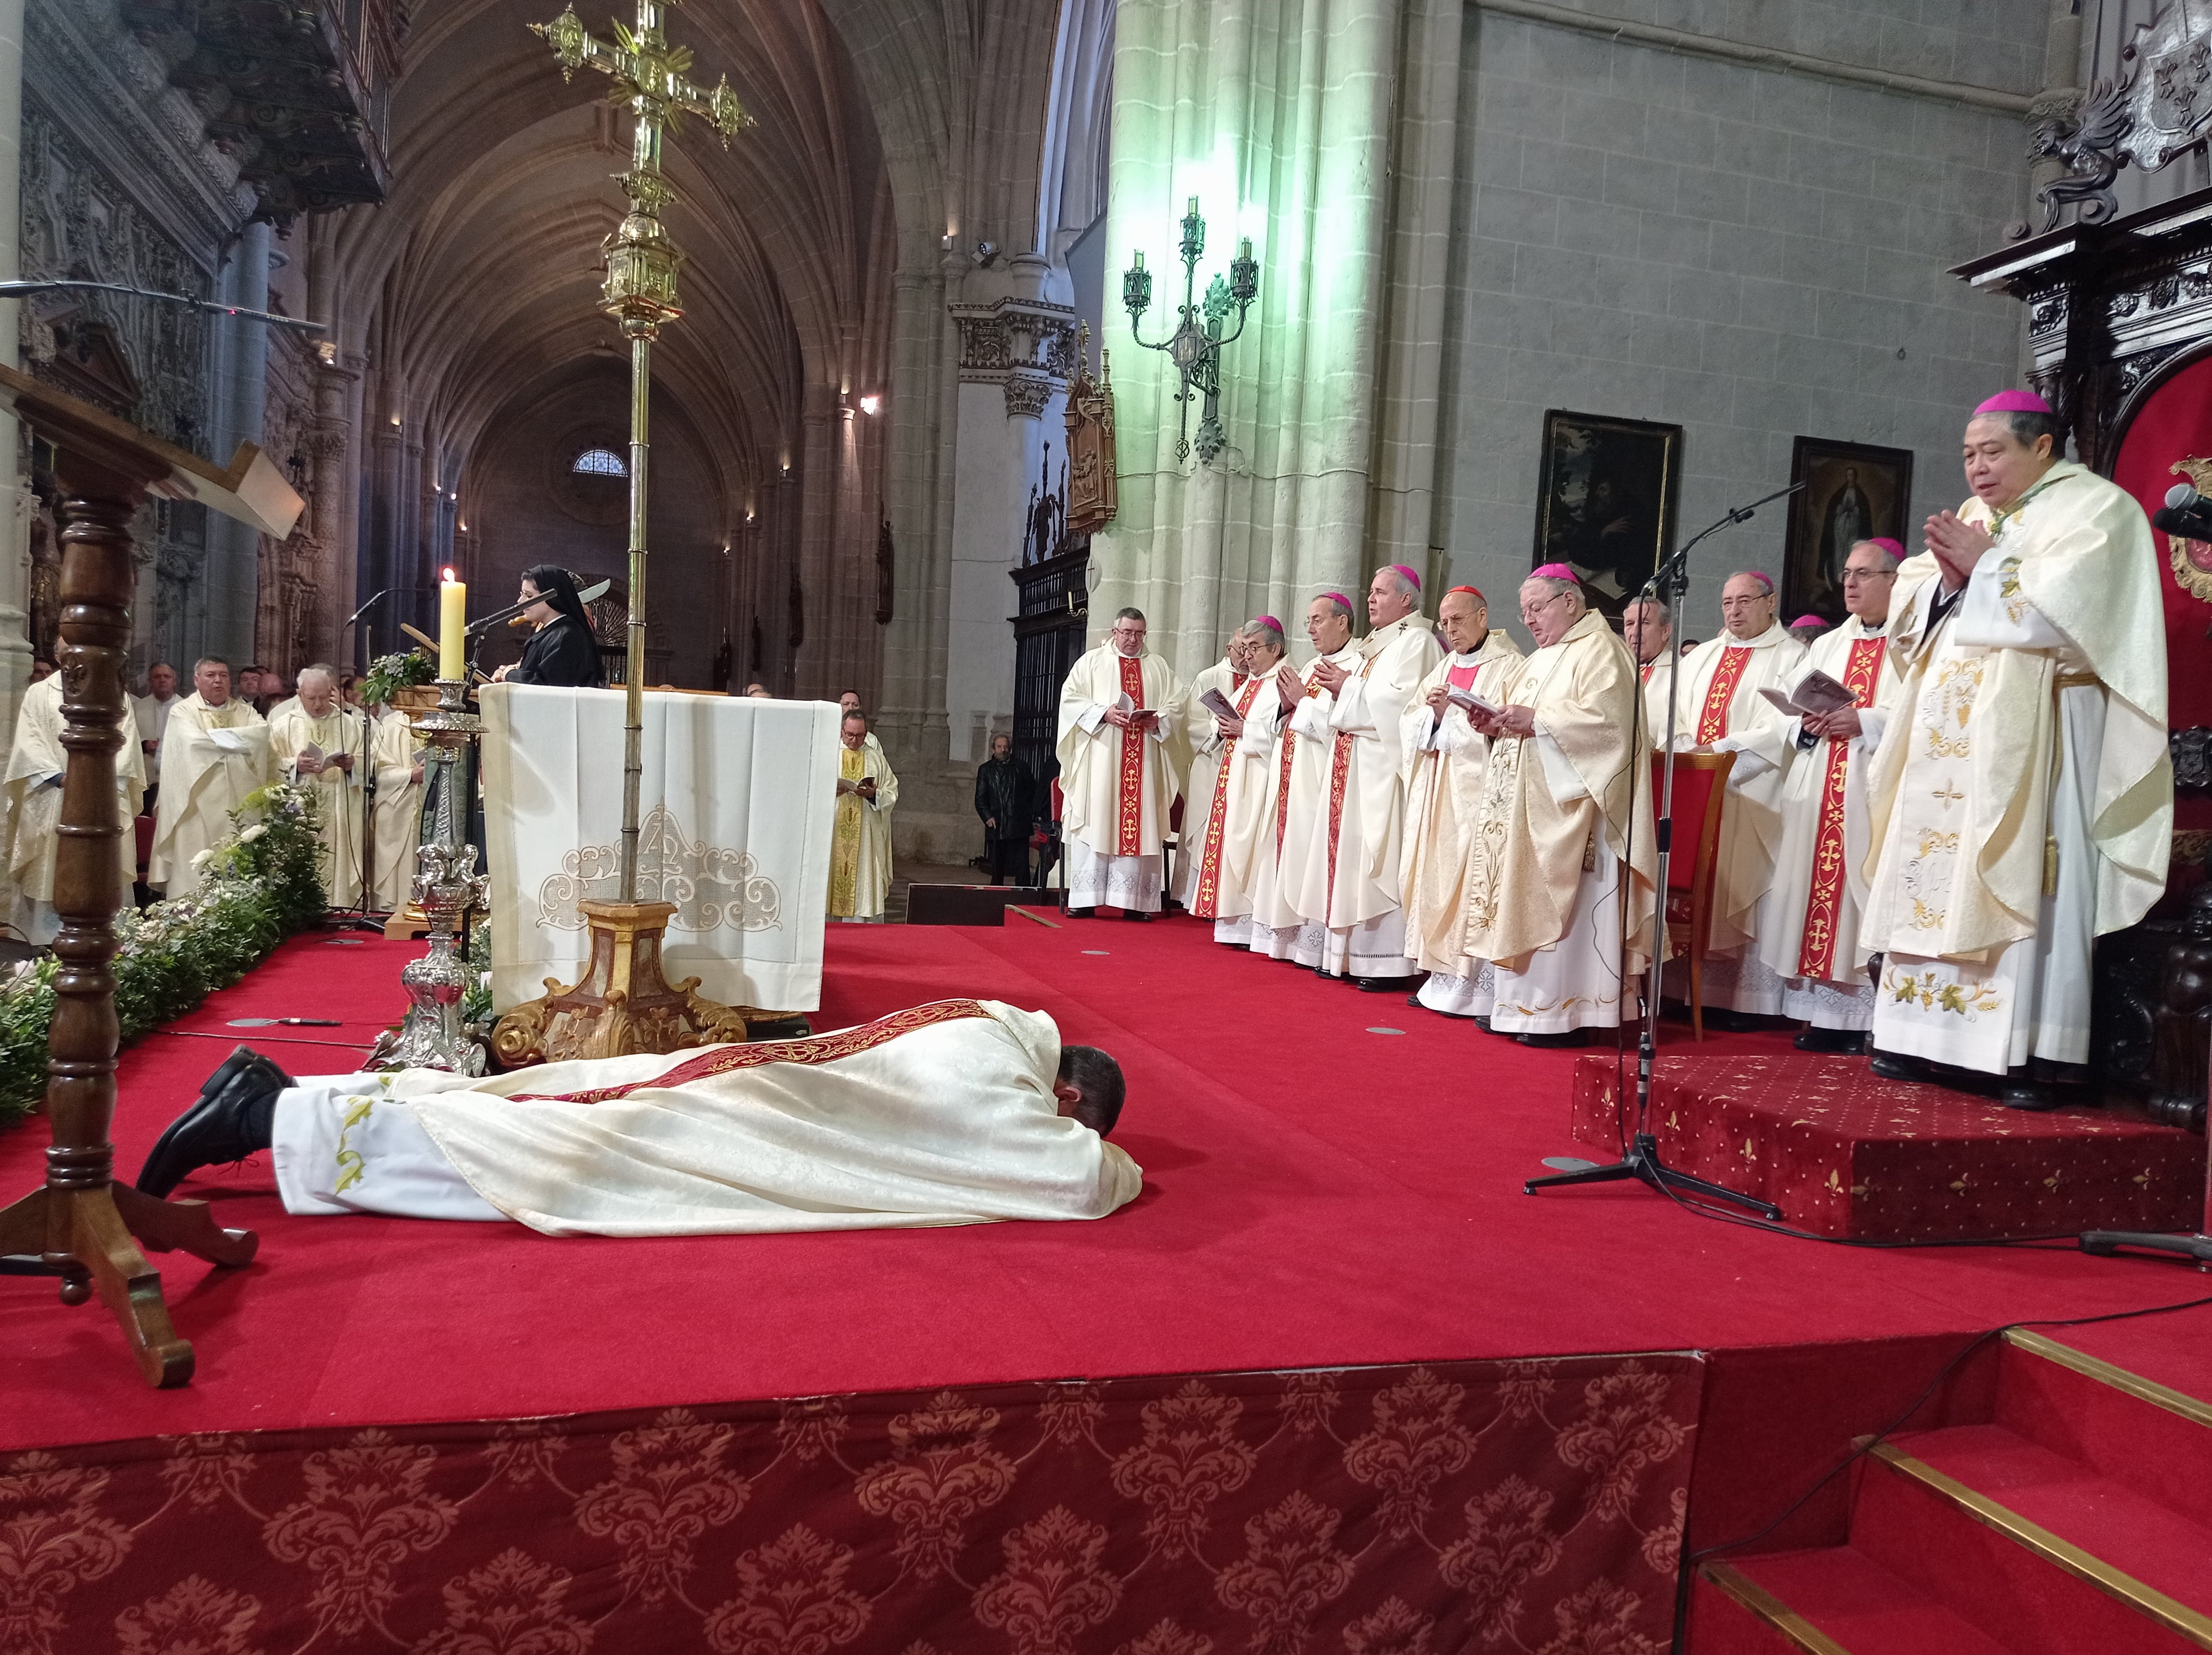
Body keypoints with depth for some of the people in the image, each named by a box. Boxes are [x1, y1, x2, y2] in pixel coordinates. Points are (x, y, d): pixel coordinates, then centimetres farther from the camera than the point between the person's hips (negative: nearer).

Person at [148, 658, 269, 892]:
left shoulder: (244, 711, 15)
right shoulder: (184, 711, 4)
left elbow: (262, 732, -6)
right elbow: (193, 742, -14)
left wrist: (217, 737, -9)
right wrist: (237, 743, -4)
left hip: (239, 808, 3)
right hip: (199, 809, -3)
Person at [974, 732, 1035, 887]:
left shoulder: (1021, 767, 10)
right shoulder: (985, 769, 12)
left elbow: (1032, 793, 12)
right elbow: (980, 798, 7)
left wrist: (1027, 814, 2)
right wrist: (988, 817, -7)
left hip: (1018, 826, -1)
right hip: (996, 826, 1)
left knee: (1022, 868, -5)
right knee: (997, 868, 5)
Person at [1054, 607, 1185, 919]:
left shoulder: (1159, 668, 16)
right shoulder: (1091, 661, 10)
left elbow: (1176, 707, 10)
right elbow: (1070, 699, 1)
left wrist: (1156, 719, -10)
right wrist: (1103, 712, -14)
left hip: (1144, 763, 2)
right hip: (1099, 759, -2)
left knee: (1139, 824, -2)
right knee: (1095, 822, -6)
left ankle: (1133, 900, -1)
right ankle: (1085, 898, -4)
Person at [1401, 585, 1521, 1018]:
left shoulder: (1508, 666, -3)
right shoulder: (1444, 669, 20)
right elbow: (1410, 726, 14)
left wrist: (1450, 711, -13)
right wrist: (1432, 712, -6)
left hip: (1476, 789, -7)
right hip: (1435, 791, 8)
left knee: (1471, 878, -11)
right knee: (1434, 878, 5)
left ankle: (1478, 987, -7)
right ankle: (1443, 978, 10)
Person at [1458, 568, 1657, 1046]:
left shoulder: (1599, 651, -5)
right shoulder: (1540, 660, 23)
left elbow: (1607, 719, -19)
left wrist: (1537, 720, -20)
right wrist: (1495, 723, 4)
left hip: (1567, 806, -9)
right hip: (1524, 807, 9)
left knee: (1558, 901, -9)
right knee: (1524, 901, 6)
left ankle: (1564, 1013, -5)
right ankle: (1521, 1004, 10)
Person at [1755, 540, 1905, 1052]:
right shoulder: (1827, 646, 21)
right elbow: (1787, 719, 16)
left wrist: (1865, 722, -18)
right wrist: (1807, 725, -4)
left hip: (1875, 792, -5)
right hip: (1817, 792, 6)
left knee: (1864, 895, -8)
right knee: (1814, 889, 2)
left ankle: (1866, 1019, -3)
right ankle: (1822, 1013, 7)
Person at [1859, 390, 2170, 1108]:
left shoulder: (2094, 509, 1)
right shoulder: (1970, 518, 21)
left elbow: (2065, 606, -15)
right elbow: (1908, 611, 14)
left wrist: (1984, 567, -9)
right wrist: (1947, 577, -5)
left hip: (2031, 732, -7)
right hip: (1948, 729, 7)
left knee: (2018, 881, -11)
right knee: (1935, 876, 2)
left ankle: (2029, 1052, -9)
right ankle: (1930, 1035, 6)